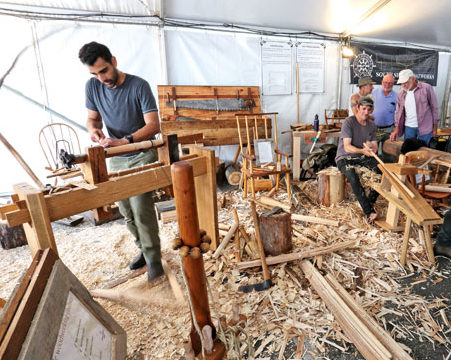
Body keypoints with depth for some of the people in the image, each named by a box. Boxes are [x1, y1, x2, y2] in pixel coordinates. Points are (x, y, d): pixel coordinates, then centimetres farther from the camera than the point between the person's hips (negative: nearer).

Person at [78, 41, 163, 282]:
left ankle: (153, 258, 5)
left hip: (142, 156, -5)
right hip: (115, 159, 6)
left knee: (141, 208, -13)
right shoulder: (92, 86, 0)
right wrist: (93, 129, -13)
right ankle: (143, 248, 32)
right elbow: (92, 117, 12)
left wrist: (124, 141, -32)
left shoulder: (139, 86, -15)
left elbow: (153, 125, -20)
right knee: (126, 211, 11)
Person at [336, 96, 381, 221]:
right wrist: (362, 151, -35)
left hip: (363, 157, 6)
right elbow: (347, 147, -18)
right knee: (353, 177, -35)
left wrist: (372, 147, -16)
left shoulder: (372, 125, 10)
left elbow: (375, 146, 9)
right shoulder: (348, 122, -10)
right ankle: (369, 211, -33)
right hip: (344, 157, -6)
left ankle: (369, 201, -7)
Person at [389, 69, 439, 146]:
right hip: (408, 127, 3)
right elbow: (398, 112, 10)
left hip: (424, 128, -3)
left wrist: (435, 127, -1)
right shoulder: (401, 93, 7)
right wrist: (396, 129, 2)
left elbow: (434, 108, -1)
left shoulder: (426, 88, -4)